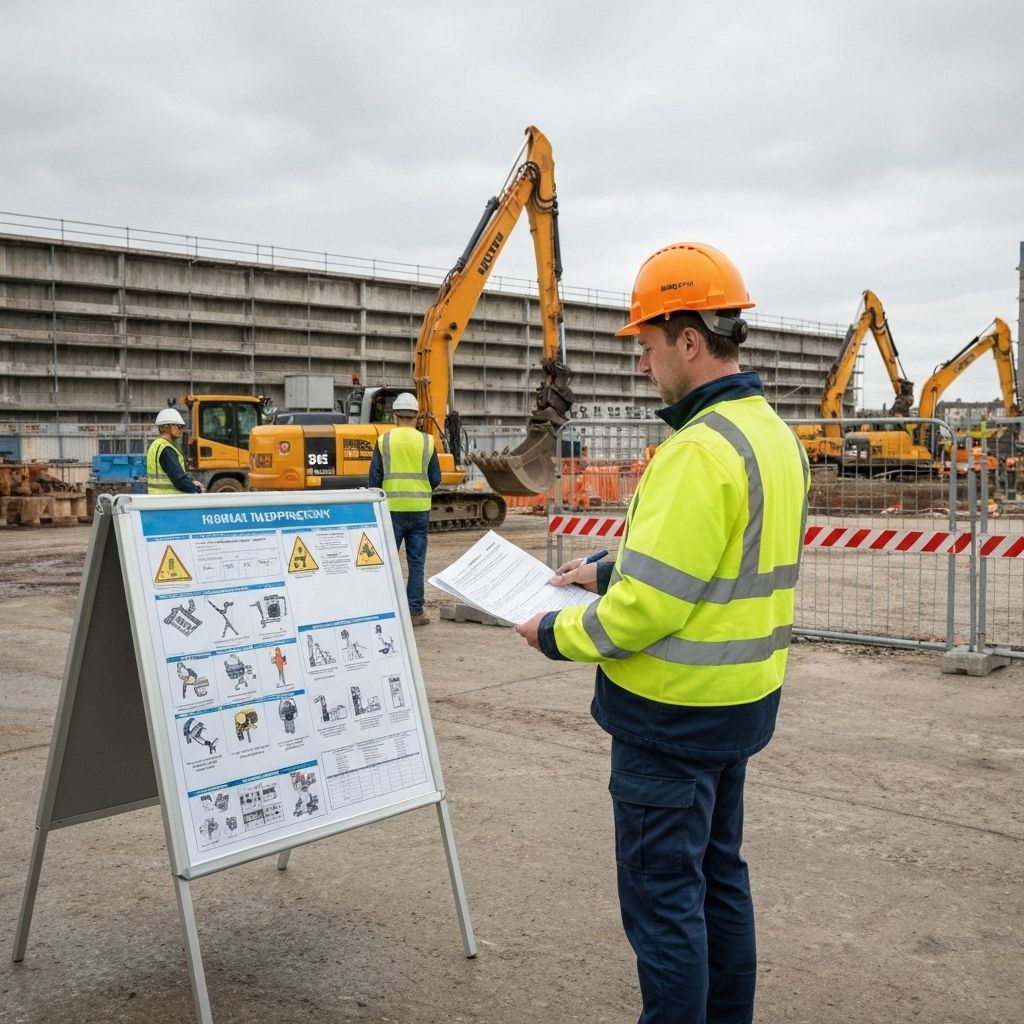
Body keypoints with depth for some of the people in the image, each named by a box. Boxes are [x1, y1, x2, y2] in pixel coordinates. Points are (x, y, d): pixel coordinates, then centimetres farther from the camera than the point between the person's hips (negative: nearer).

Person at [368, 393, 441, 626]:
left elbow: (375, 477, -2)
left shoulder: (384, 441, -3)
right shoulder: (426, 442, 0)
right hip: (419, 509, 1)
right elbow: (436, 478, 3)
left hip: (392, 508, -1)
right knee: (416, 561, 6)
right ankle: (416, 611, 8)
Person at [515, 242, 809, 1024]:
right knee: (719, 874, 21)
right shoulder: (774, 434, 6)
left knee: (663, 895, 4)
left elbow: (646, 608, -26)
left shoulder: (701, 449, -24)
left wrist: (557, 633, -9)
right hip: (743, 698, 10)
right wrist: (611, 570, 13)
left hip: (674, 713, -10)